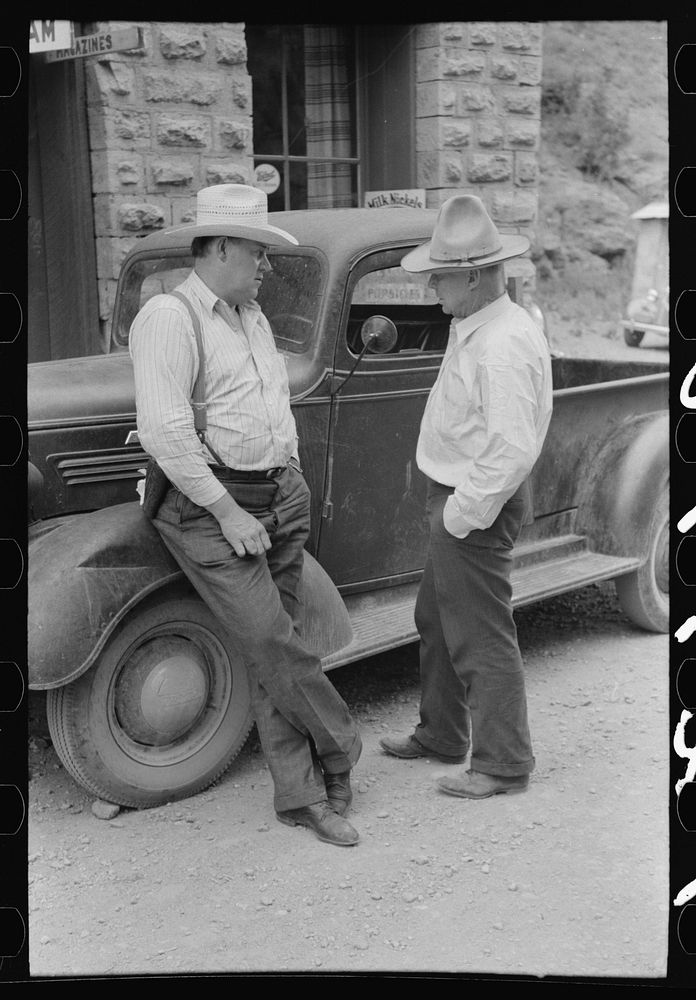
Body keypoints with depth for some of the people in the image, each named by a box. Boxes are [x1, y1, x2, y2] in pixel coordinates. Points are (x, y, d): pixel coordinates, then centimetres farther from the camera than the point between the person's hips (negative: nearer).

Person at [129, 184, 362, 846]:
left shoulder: (253, 317, 17)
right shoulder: (168, 318, -9)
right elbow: (165, 431, -18)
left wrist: (294, 486, 17)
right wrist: (228, 513, -17)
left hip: (283, 499, 7)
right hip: (210, 508, -7)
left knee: (273, 651, 7)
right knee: (272, 645, -12)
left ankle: (300, 793, 12)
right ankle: (339, 747, 10)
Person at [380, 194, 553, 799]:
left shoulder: (503, 347, -25)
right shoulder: (475, 327, 9)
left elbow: (513, 450, -30)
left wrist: (461, 514, -22)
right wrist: (449, 505, 14)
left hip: (478, 507, -11)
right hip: (459, 496, 11)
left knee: (481, 637, 1)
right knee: (437, 619, 22)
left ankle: (504, 765, 16)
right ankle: (441, 735, 39)